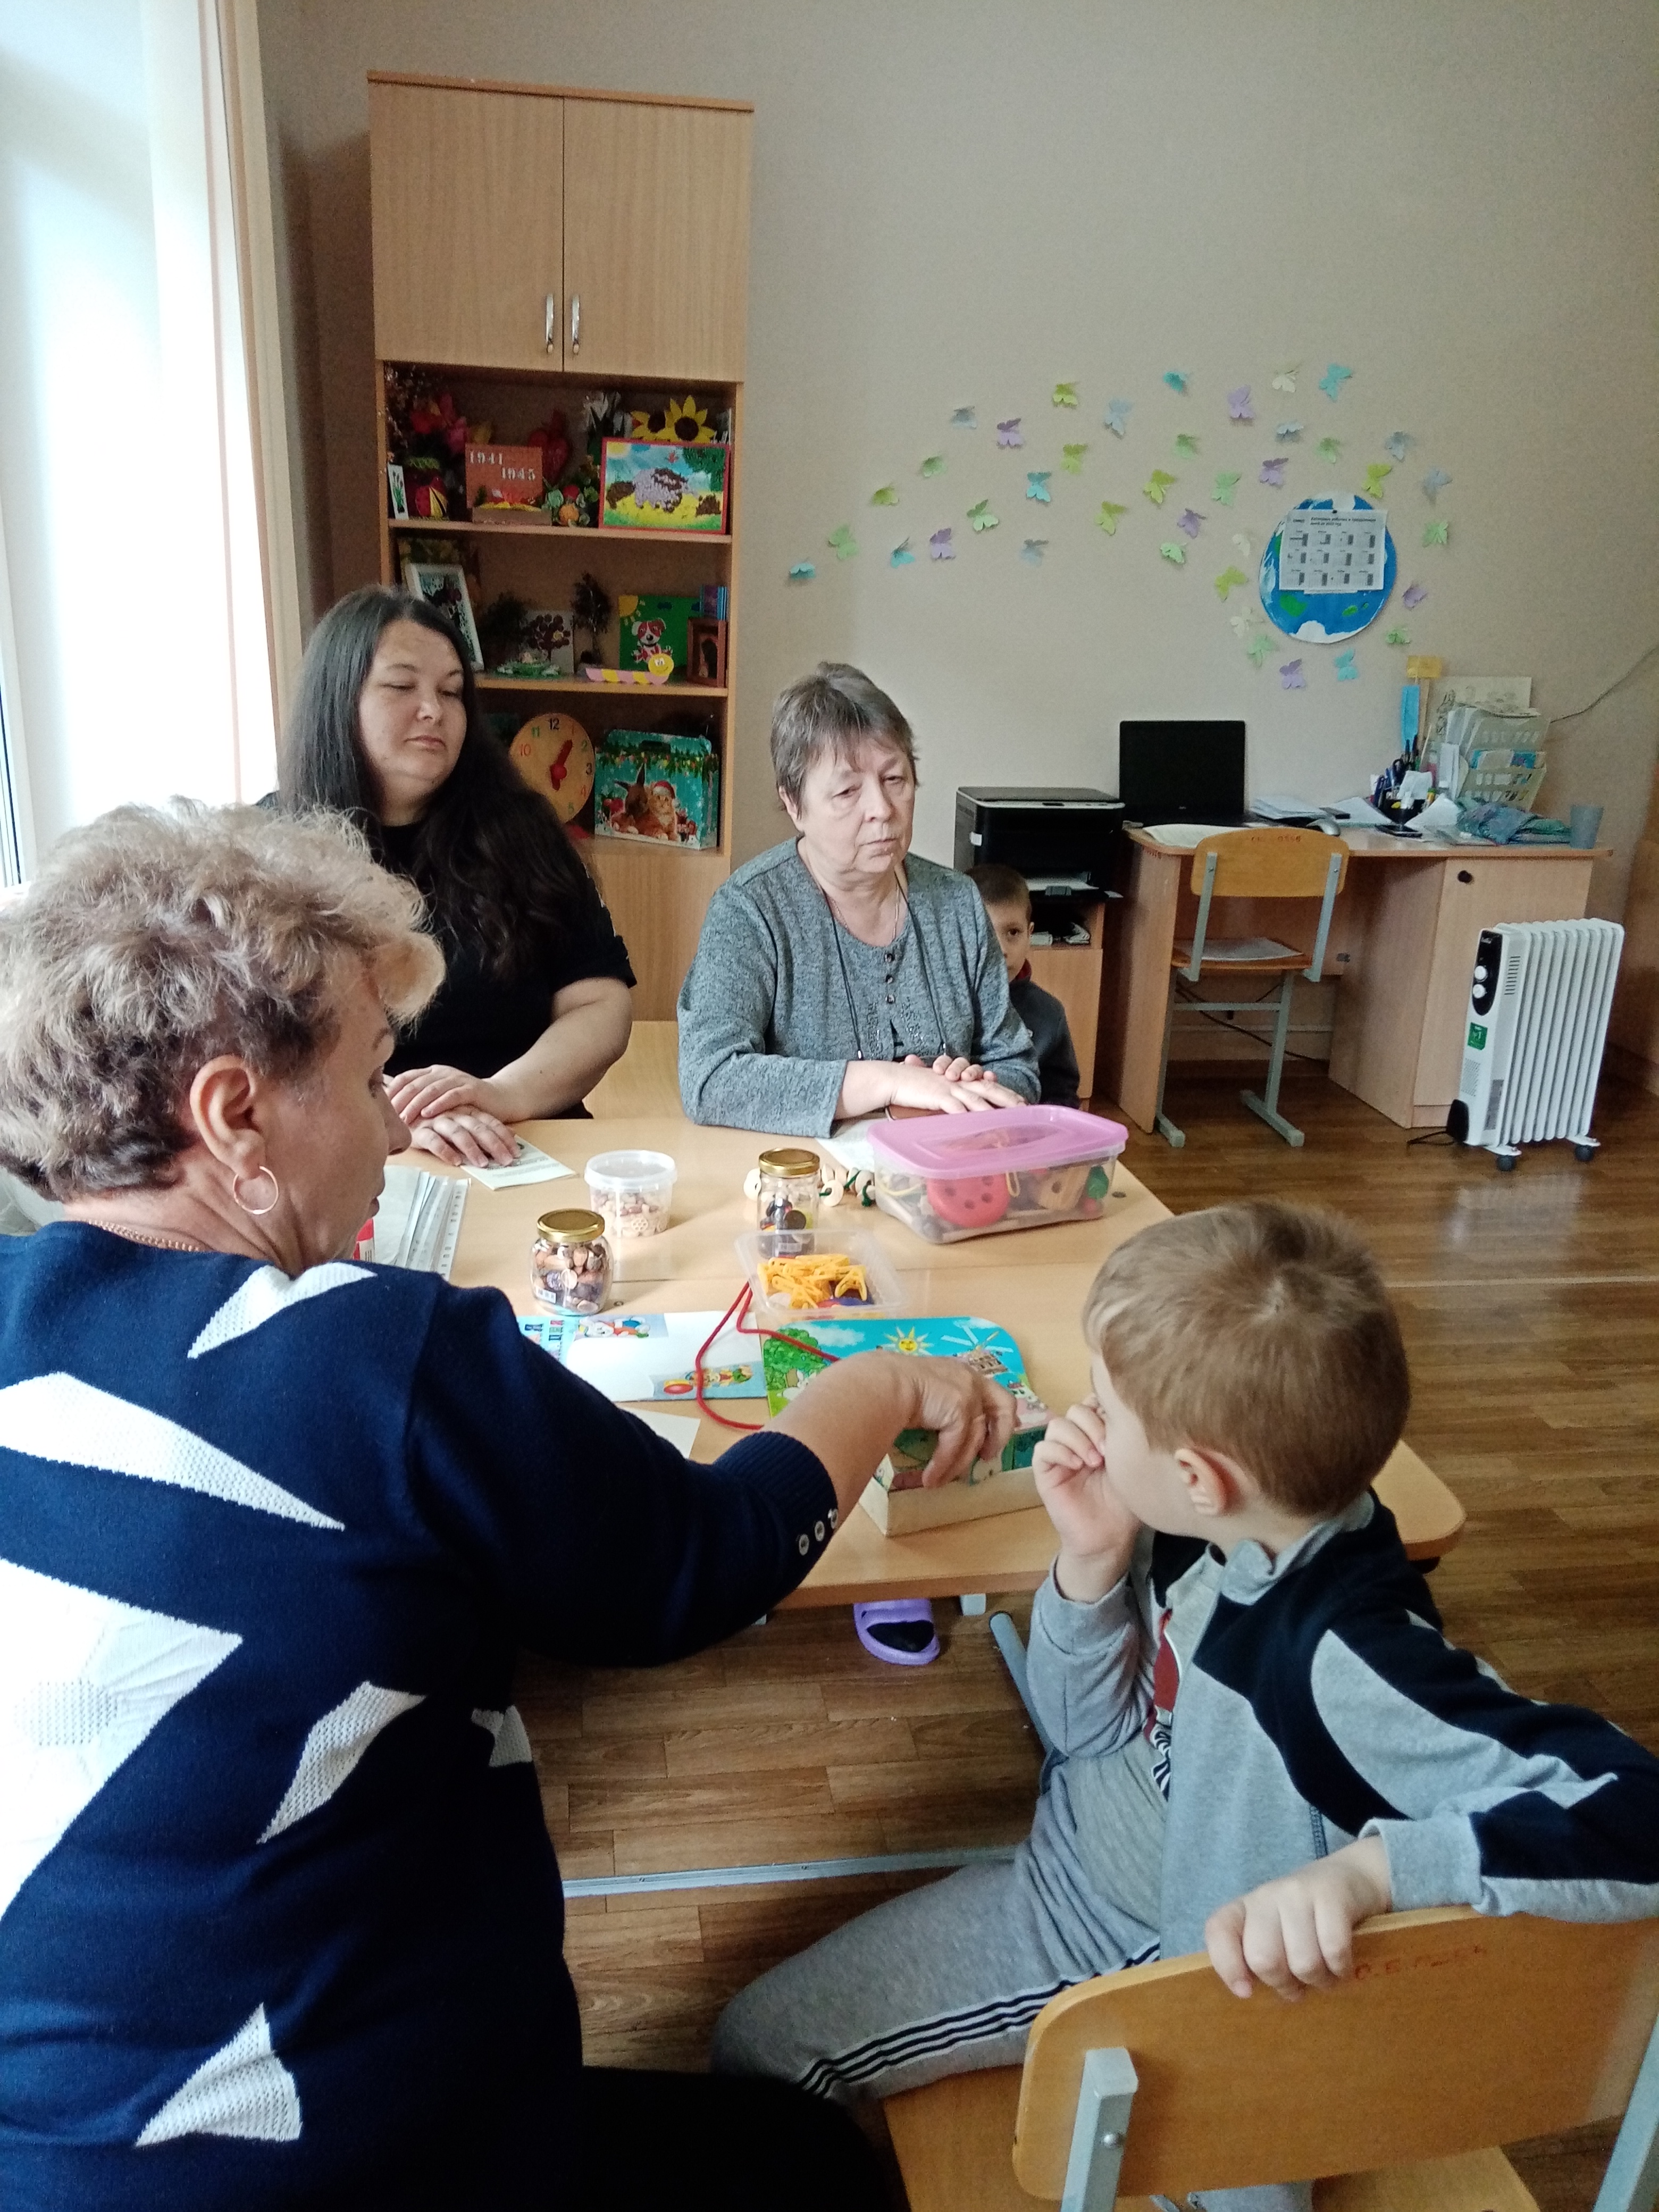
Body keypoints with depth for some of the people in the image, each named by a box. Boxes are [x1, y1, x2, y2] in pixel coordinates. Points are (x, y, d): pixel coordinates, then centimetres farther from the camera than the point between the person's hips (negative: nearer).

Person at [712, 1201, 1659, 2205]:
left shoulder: (1349, 1661, -38)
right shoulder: (1203, 1538, -16)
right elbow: (1091, 1729, -4)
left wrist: (1364, 1866, -54)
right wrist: (1092, 1561, -22)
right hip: (1067, 1884, 5)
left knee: (767, 2054, 5)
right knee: (755, 2042, 11)